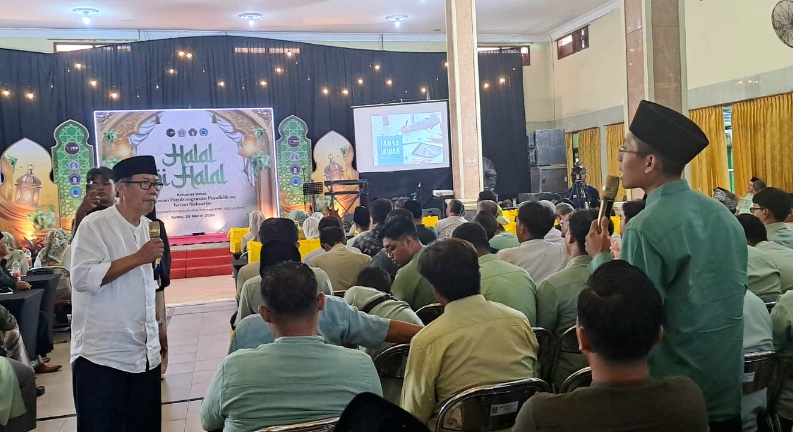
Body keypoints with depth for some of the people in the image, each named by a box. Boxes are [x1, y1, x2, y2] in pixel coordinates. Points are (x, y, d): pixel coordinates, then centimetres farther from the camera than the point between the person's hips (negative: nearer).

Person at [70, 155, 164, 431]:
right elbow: (83, 278, -22)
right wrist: (137, 258, -22)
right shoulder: (95, 225, -11)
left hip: (145, 353, 7)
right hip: (102, 355, -6)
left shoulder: (149, 227, 10)